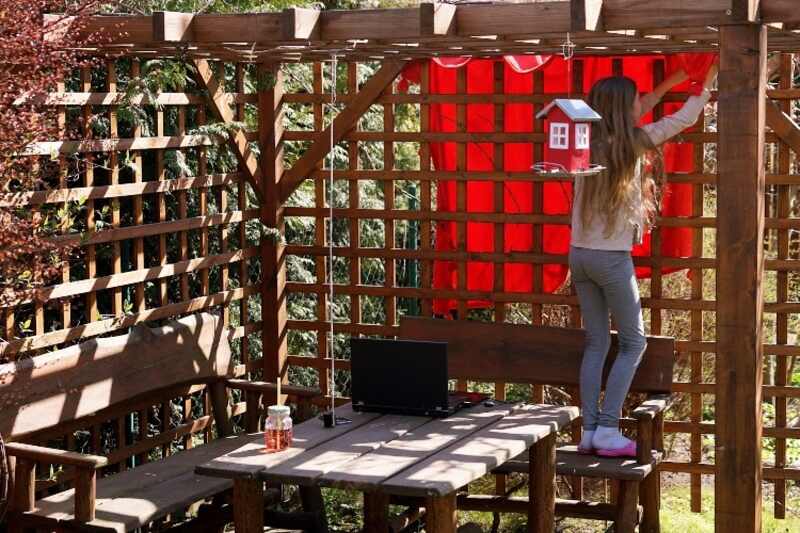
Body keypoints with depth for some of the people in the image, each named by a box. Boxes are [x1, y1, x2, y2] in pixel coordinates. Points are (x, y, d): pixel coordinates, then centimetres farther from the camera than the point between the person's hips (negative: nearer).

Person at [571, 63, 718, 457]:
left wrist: (669, 84, 35)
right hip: (612, 258, -6)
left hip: (580, 254, 6)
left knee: (596, 343, 11)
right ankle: (607, 431, -2)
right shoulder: (632, 142, -9)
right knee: (633, 344, 5)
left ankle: (589, 431, 8)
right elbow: (682, 120, 6)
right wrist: (707, 85, 22)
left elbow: (632, 117, 26)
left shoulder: (589, 142, 6)